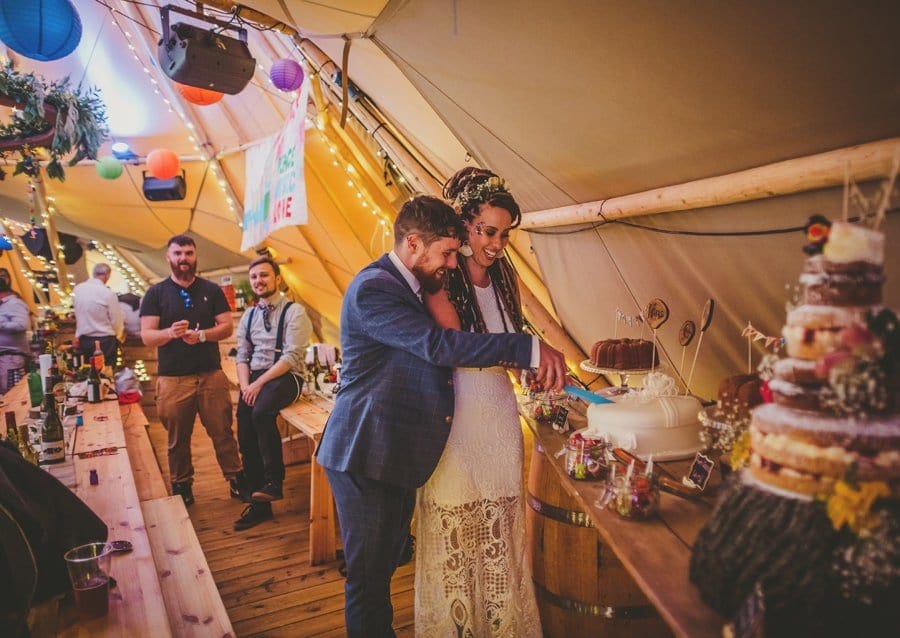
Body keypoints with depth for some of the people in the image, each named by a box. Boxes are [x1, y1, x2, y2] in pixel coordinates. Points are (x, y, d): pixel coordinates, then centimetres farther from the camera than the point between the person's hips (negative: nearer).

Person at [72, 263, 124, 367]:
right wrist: (119, 334, 13)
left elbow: (77, 314, 10)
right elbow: (116, 320, -7)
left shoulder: (77, 289, 2)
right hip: (104, 340, -5)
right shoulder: (108, 293, -14)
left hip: (83, 339, 5)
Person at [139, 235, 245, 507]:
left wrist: (201, 335, -18)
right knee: (178, 439, 9)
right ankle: (181, 487, 24)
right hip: (172, 379, 0)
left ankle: (236, 479, 18)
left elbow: (227, 327, 1)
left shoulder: (211, 290, 6)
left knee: (222, 432, 5)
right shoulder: (155, 293, 2)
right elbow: (146, 336, -4)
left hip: (211, 375, 1)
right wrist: (170, 333, -25)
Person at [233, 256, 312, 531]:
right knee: (245, 436, -6)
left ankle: (274, 481, -18)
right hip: (255, 379, 6)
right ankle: (259, 504, 8)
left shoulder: (294, 312, -5)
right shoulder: (248, 316, 16)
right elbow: (242, 356, 13)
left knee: (261, 411, -34)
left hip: (286, 377, -6)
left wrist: (259, 384, -18)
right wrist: (245, 385, -6)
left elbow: (291, 356, -14)